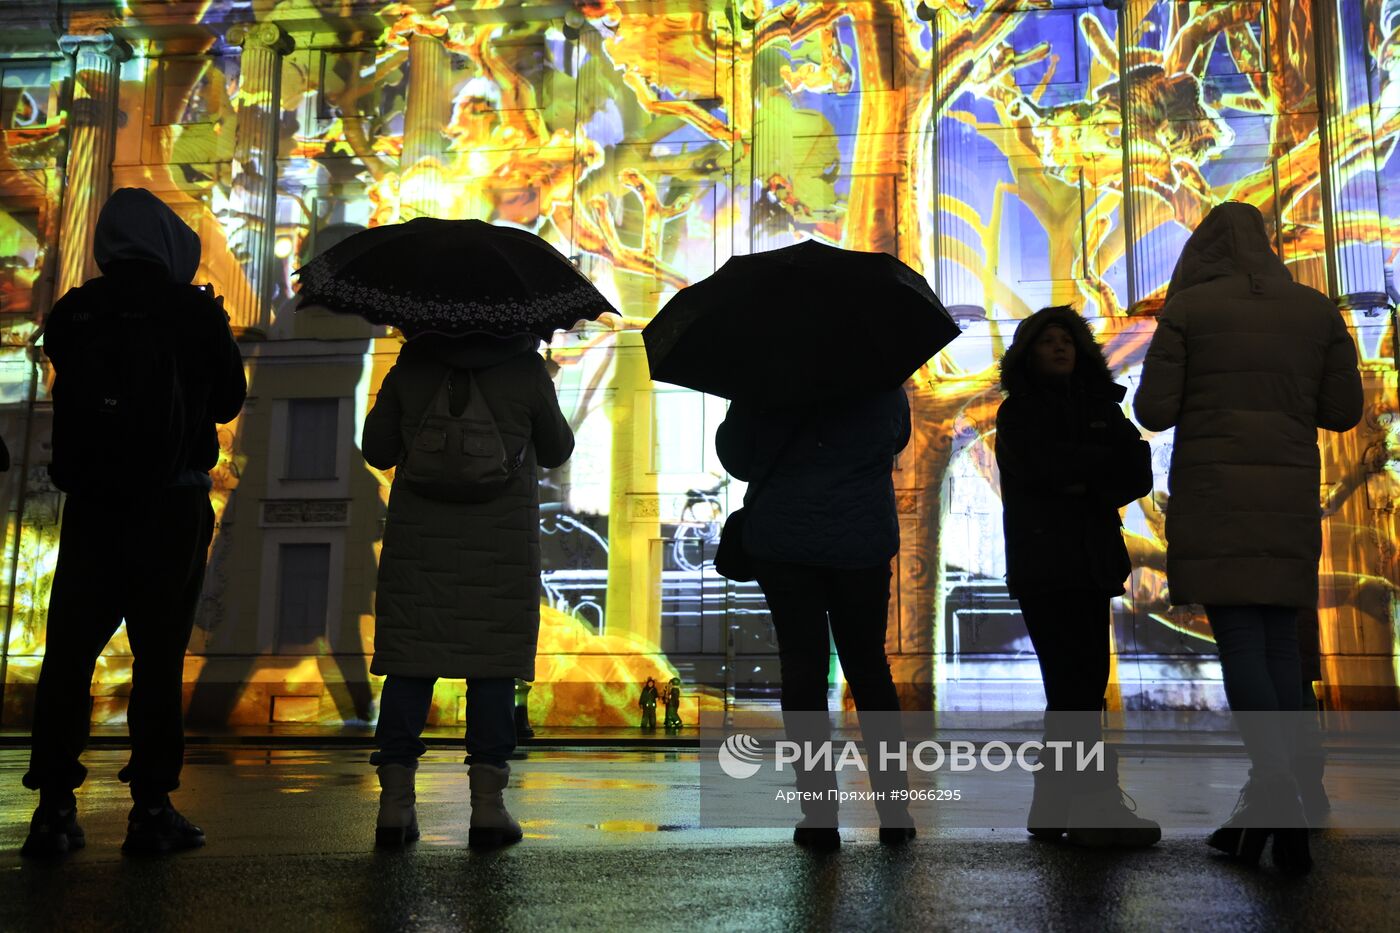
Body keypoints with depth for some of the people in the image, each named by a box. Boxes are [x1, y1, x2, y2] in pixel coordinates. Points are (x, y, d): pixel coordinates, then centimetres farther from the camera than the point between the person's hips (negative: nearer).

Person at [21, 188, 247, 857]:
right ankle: (152, 808, 4)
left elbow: (68, 394, 15)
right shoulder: (195, 312, -6)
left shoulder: (71, 312, 3)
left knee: (69, 654, 8)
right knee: (158, 657, 2)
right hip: (171, 507, -3)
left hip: (90, 505, 3)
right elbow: (229, 401, 5)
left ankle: (55, 807, 9)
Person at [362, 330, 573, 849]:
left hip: (420, 543, 2)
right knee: (493, 666, 2)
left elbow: (377, 451, 11)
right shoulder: (526, 370, 3)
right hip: (502, 542, -1)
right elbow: (556, 451, 14)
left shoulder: (409, 369, 6)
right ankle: (488, 806, 1)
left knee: (410, 662, 5)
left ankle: (395, 805, 5)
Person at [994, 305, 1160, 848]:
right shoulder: (1018, 412, 7)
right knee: (1075, 684, -12)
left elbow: (1139, 476, 6)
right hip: (1044, 563, -5)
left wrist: (1086, 484, -10)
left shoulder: (1101, 409, 19)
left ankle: (1054, 808, 10)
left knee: (1080, 684, 4)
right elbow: (1042, 466, -13)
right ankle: (1097, 809, -13)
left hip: (1093, 565, 5)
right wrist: (1106, 459, -3)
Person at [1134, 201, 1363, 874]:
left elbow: (1152, 412, -6)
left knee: (1239, 642, -5)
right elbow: (1343, 412, 10)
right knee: (1279, 643, 7)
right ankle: (1268, 810, 8)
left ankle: (1278, 793, -19)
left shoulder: (1186, 310, -1)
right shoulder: (1316, 311, 9)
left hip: (1213, 493, -4)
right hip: (1289, 494, 4)